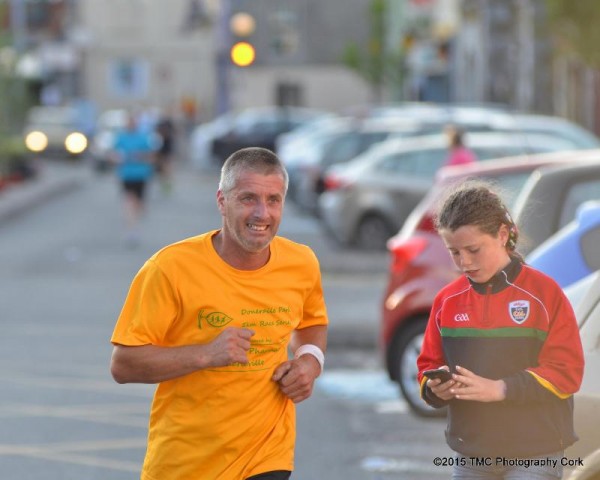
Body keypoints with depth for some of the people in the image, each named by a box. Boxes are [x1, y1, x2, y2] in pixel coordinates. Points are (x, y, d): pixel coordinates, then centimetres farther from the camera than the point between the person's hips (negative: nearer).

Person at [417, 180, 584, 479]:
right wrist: (435, 388, -13)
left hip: (533, 454, -4)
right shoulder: (447, 300, 4)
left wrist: (500, 388, -22)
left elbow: (567, 371, -11)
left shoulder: (544, 292, -8)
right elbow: (429, 365, 12)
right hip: (470, 454, 4)